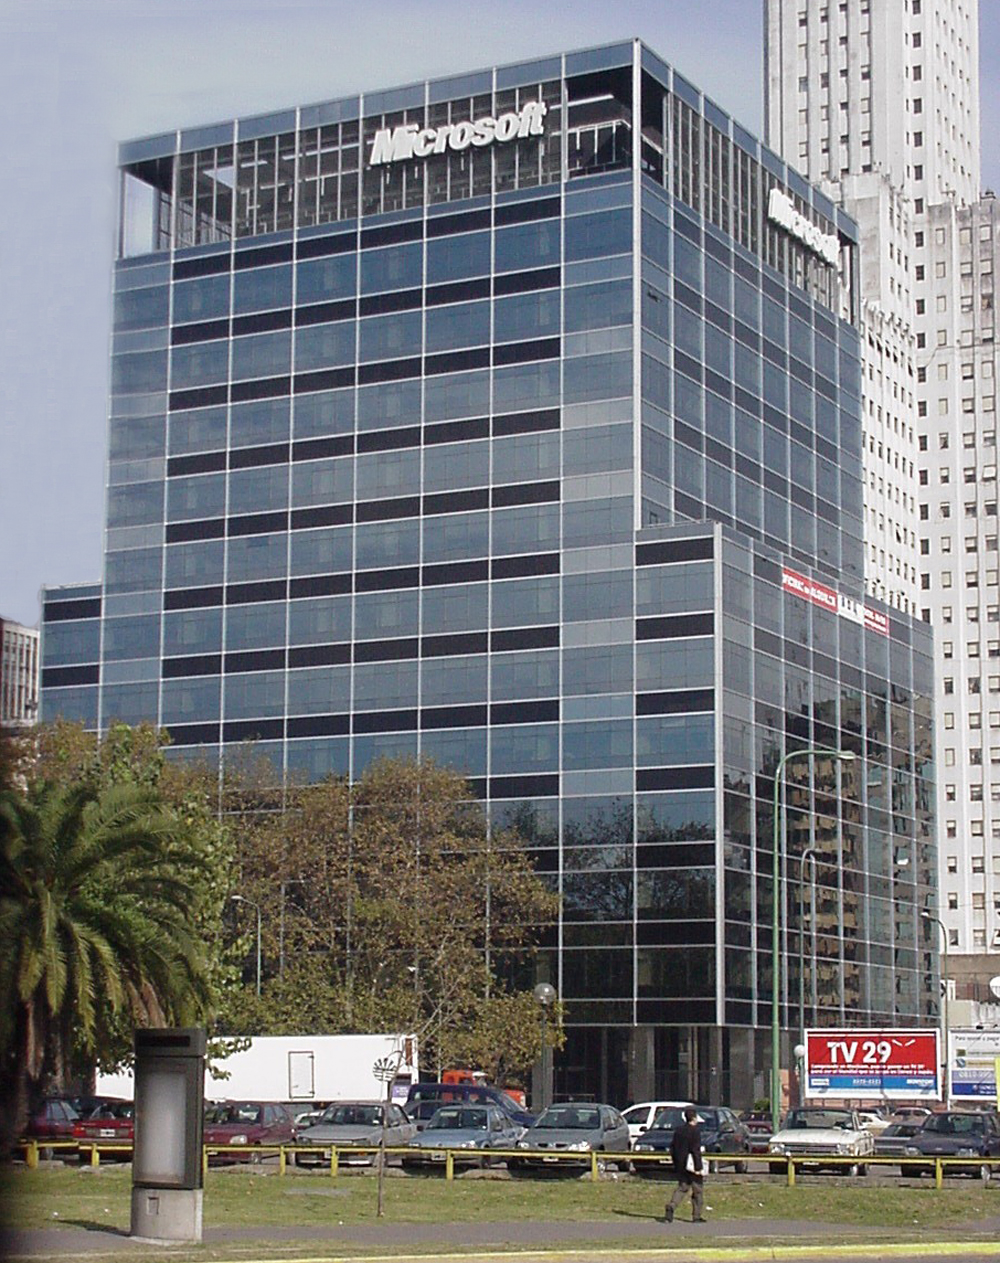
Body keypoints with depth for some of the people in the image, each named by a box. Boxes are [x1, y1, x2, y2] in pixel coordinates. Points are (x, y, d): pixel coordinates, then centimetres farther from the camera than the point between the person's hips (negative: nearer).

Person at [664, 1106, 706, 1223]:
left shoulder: (679, 1130, 8)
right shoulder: (694, 1131, -14)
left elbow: (672, 1149, 12)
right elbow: (696, 1151, -19)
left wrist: (676, 1163, 20)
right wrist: (699, 1168, -16)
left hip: (680, 1166, 6)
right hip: (692, 1166, -6)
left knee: (682, 1188, 13)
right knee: (698, 1191, 6)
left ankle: (671, 1206, -12)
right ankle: (697, 1216, 10)